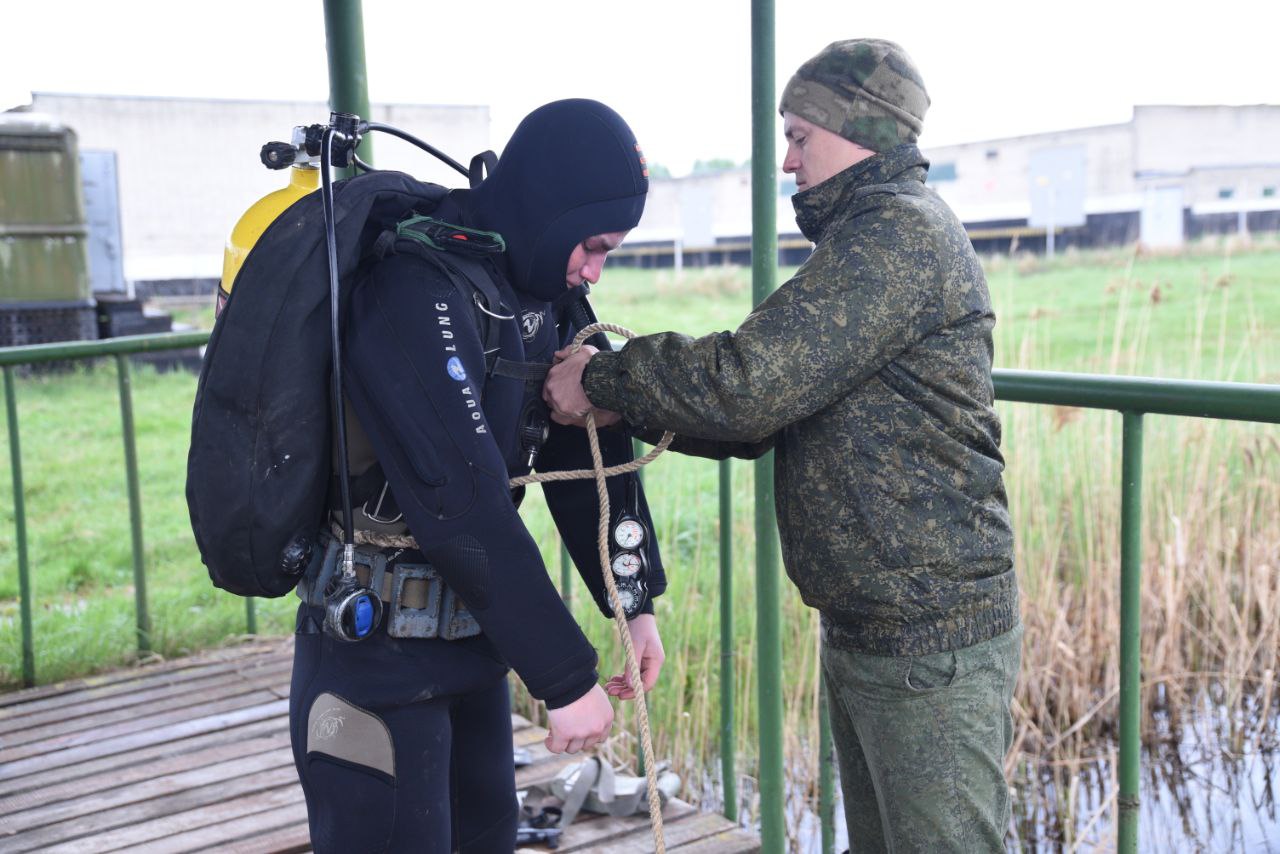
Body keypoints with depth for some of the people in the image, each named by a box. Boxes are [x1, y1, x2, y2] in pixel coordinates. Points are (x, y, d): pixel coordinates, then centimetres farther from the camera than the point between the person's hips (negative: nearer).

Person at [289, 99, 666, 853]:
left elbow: (590, 448, 8)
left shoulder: (540, 294, 2)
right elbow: (463, 508, -28)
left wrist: (636, 602, 4)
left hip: (469, 641, 8)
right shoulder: (419, 295, -24)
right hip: (378, 656, -8)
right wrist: (566, 677, -23)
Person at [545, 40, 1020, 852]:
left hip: (932, 642, -10)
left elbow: (752, 381, -25)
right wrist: (635, 410, 4)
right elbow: (776, 409, 16)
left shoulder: (900, 233, -16)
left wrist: (603, 380, -11)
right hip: (863, 632, 10)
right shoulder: (871, 238, 18)